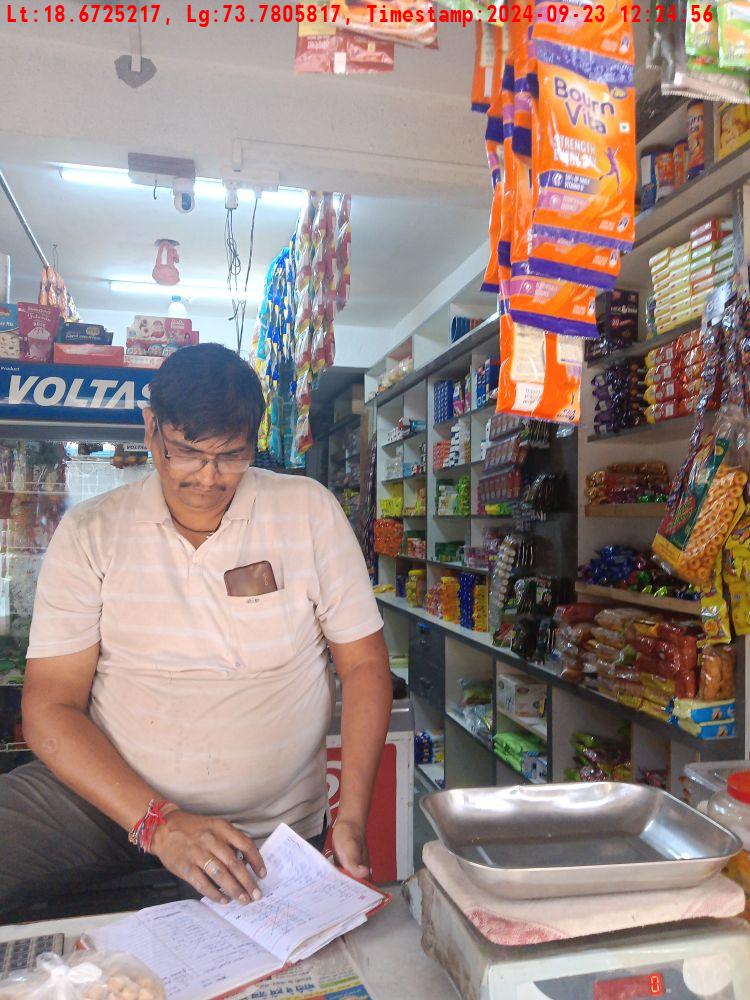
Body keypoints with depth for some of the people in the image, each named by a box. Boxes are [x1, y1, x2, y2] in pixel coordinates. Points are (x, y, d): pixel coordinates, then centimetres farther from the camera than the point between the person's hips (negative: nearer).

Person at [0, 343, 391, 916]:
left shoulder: (310, 512, -4)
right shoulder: (90, 532, -3)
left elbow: (364, 663, -1)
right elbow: (50, 706, -6)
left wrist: (353, 821, -12)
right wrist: (157, 822, -20)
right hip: (107, 793, 1)